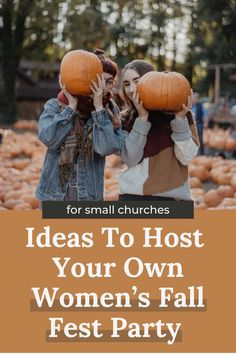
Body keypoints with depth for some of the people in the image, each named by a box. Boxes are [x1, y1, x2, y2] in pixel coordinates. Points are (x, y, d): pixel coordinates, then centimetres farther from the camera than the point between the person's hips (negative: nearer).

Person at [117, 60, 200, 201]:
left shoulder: (177, 111, 2)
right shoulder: (125, 119, 7)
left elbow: (186, 157, -6)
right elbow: (131, 159, -8)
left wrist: (180, 119, -14)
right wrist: (142, 118, -11)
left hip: (173, 198, -1)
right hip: (132, 196, 2)